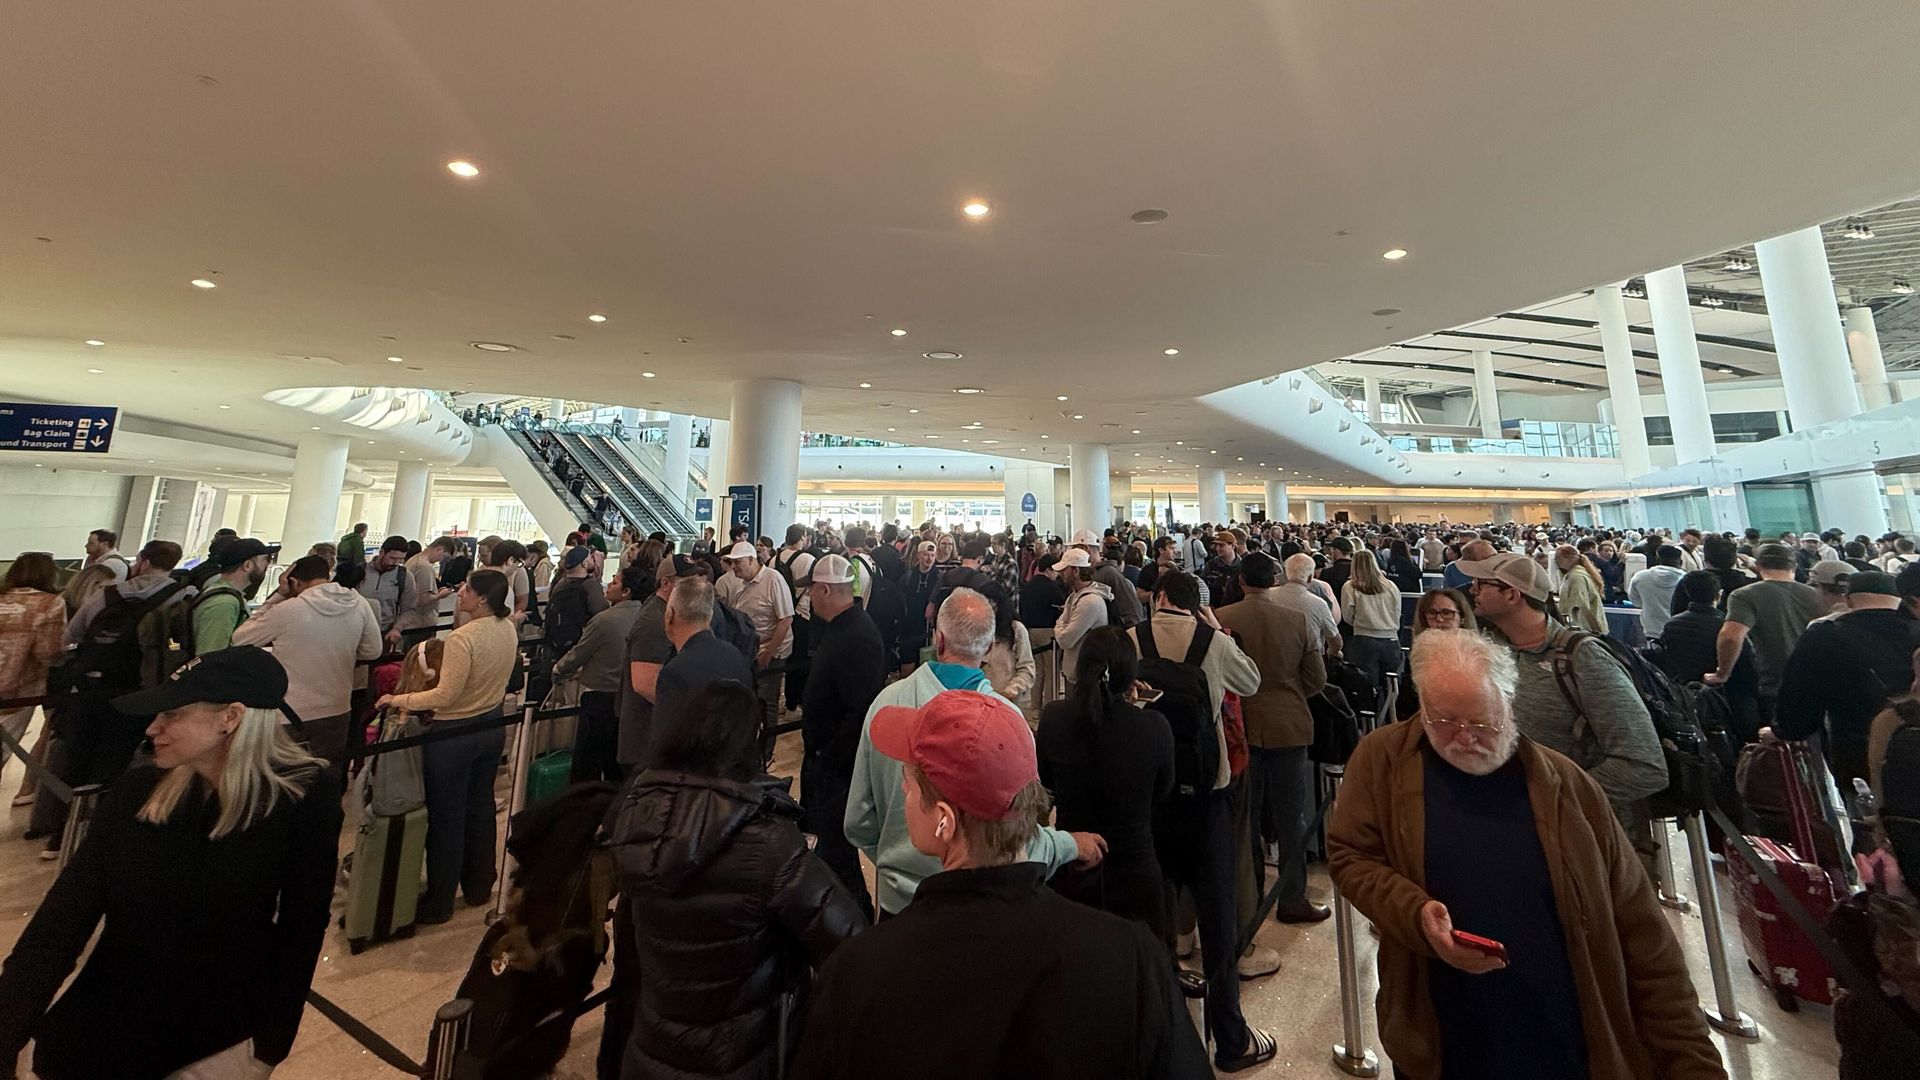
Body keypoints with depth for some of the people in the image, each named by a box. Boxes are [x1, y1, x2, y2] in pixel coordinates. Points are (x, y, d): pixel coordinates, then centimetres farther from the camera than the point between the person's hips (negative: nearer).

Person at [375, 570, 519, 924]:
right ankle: (479, 888, 37)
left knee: (446, 817, 10)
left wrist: (398, 700, -9)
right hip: (492, 726, 7)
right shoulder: (509, 630, -4)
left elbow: (445, 696, -21)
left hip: (454, 734, -7)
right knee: (481, 807, 20)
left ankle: (440, 902, 27)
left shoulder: (462, 638, -26)